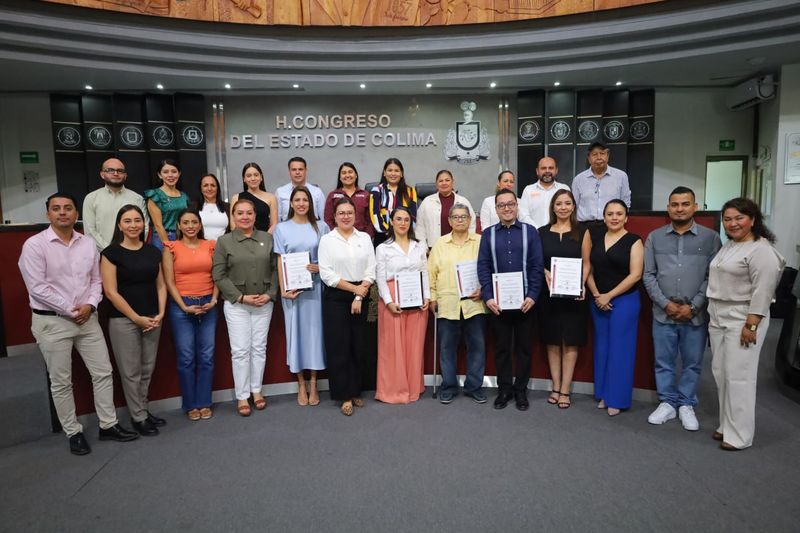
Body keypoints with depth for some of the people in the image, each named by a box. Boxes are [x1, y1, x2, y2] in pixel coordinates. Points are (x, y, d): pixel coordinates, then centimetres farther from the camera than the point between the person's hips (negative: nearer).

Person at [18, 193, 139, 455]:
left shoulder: (88, 244, 5)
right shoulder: (35, 245, -9)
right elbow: (37, 287, -14)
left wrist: (90, 305, -9)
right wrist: (70, 310, -14)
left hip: (87, 318, 4)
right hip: (51, 321, -4)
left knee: (103, 372, 7)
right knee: (61, 382, 7)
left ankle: (108, 425, 21)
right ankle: (74, 433, 20)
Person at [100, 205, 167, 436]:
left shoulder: (153, 252, 7)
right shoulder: (111, 253, -6)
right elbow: (111, 291, -10)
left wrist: (161, 313, -3)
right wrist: (137, 318, -12)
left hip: (152, 319, 4)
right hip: (123, 320, -4)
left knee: (147, 369, 12)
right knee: (131, 371, 4)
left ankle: (143, 411, 27)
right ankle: (138, 417, 17)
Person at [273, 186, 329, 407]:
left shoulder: (321, 227, 6)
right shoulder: (281, 228, 4)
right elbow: (280, 262, 1)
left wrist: (320, 267, -11)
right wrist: (283, 289, -10)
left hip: (315, 286, 1)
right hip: (292, 287, 0)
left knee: (315, 329, 4)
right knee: (295, 331, 3)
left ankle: (313, 384, 15)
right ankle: (301, 384, 14)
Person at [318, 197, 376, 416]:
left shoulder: (365, 238, 8)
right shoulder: (327, 239, 0)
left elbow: (371, 271, 2)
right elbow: (326, 274, -8)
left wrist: (359, 296, -9)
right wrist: (354, 288, -10)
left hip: (361, 297, 3)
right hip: (336, 298, -2)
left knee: (358, 346, 7)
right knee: (339, 347, 0)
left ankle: (355, 391, 21)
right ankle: (344, 396, 10)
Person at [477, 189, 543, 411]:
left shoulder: (529, 231, 2)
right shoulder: (488, 234, 4)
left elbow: (537, 266, -2)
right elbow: (483, 267, 0)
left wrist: (532, 296, -11)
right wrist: (488, 297, -10)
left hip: (524, 300, 0)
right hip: (497, 301, 1)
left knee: (523, 347, 9)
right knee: (501, 347, 9)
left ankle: (521, 390, 22)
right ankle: (504, 389, 22)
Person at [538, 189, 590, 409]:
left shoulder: (582, 232, 3)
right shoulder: (542, 232, 6)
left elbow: (586, 264, 1)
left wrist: (581, 285, -15)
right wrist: (545, 273, -12)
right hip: (548, 294, 2)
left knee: (570, 342, 1)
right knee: (552, 341, 7)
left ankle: (565, 390, 8)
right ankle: (555, 387, 16)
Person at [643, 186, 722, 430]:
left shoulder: (710, 238, 1)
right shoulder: (654, 237, 6)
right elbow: (648, 275, 3)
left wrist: (693, 306, -10)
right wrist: (665, 303, -7)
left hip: (696, 315, -1)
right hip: (663, 313, 1)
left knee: (692, 363, 9)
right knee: (664, 362, 9)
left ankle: (687, 405, 25)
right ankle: (667, 403, 24)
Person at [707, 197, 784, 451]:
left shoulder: (761, 250, -13)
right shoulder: (727, 246, 14)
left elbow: (762, 291, -18)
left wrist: (751, 325, -20)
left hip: (743, 320, -9)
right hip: (718, 318, 9)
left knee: (739, 376, -5)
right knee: (721, 374, 12)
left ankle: (739, 435, 4)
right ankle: (727, 425, 23)